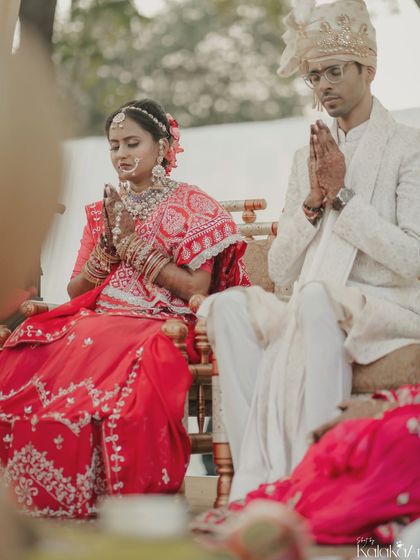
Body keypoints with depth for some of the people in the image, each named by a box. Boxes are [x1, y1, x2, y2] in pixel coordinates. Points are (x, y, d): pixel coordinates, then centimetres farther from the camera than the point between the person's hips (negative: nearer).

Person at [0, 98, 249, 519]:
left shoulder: (192, 206, 7)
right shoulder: (103, 210, 23)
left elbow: (197, 289, -6)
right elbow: (76, 291, 16)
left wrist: (133, 242, -4)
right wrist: (109, 241, 1)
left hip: (161, 324, -5)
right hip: (96, 319, 5)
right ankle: (45, 503, -23)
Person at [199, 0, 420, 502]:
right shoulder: (307, 158, 19)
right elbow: (280, 272, 12)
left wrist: (342, 197, -11)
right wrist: (312, 203, -3)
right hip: (308, 308, 5)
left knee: (315, 298, -37)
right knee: (228, 306, -24)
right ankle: (259, 476, -29)